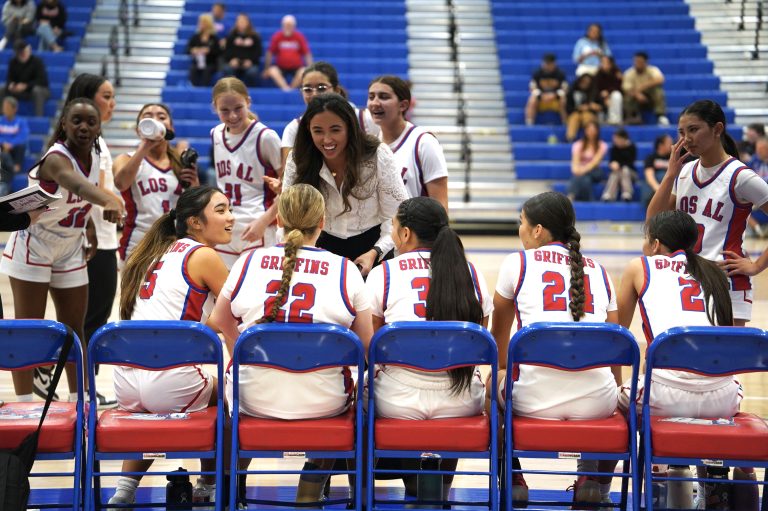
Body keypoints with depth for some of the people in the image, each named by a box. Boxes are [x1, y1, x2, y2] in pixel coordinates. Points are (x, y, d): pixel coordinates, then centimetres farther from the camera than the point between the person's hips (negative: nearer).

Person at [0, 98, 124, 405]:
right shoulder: (56, 158, -30)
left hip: (70, 251, 7)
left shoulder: (94, 155, -6)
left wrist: (89, 228, -4)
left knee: (74, 327, 10)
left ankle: (79, 401, 19)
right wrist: (108, 201, -71)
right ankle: (25, 405, 0)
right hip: (32, 248, -7)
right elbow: (77, 184, -53)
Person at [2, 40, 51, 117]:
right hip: (21, 92, 5)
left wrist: (26, 86, -33)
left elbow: (42, 80, -22)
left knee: (37, 90, -41)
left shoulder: (37, 61, -18)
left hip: (39, 89, -4)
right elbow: (9, 78, 1)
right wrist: (11, 84, -24)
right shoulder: (13, 62, -4)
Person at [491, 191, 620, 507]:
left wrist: (501, 371, 44)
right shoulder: (598, 271, 15)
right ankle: (593, 482, 26)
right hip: (595, 402, 2)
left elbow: (499, 335, 23)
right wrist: (617, 392, 42)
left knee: (496, 386, 32)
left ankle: (511, 482, 30)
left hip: (534, 400, -2)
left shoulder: (517, 263, 8)